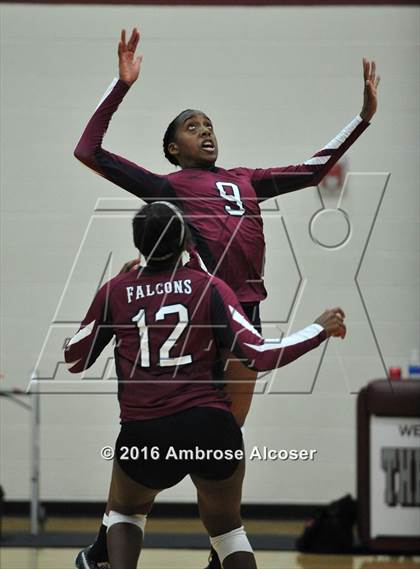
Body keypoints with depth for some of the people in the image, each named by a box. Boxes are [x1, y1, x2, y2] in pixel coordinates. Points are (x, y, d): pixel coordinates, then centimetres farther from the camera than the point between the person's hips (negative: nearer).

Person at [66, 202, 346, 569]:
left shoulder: (115, 291, 6)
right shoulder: (209, 287, 2)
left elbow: (74, 360, 18)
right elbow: (259, 356, -5)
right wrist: (321, 330, 9)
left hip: (145, 434, 0)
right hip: (210, 428, 0)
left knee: (125, 512, 30)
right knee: (227, 527, 22)